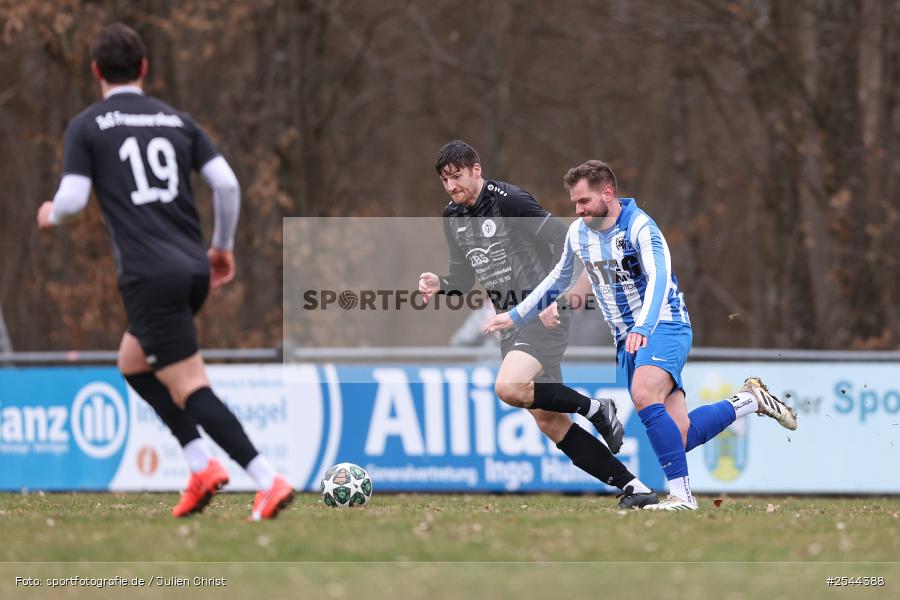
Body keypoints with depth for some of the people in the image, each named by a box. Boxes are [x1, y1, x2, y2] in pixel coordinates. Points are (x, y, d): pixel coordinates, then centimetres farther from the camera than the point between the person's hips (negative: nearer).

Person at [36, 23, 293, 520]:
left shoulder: (86, 127, 2)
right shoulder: (177, 121, 14)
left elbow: (72, 200, -6)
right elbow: (227, 184, 5)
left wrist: (51, 215, 17)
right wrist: (223, 246, 19)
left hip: (149, 275, -6)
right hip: (194, 269, 6)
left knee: (191, 389, -6)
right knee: (132, 364, 25)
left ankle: (269, 480, -20)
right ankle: (201, 465, 12)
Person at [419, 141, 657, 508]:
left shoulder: (508, 201, -14)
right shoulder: (453, 218, 10)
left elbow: (564, 240, -14)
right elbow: (464, 274, 19)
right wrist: (440, 285, -1)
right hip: (511, 323, 8)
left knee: (509, 388, -31)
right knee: (549, 422, 2)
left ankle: (595, 409, -8)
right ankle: (633, 488, 7)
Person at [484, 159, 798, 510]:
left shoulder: (639, 226, -15)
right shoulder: (578, 233, 7)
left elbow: (659, 279, -29)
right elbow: (558, 280, 25)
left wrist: (642, 328, -44)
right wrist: (516, 317, 27)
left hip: (664, 327, -6)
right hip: (627, 339, 6)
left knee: (644, 396, -33)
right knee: (678, 437, -8)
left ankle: (681, 494, -30)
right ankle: (749, 400, 14)